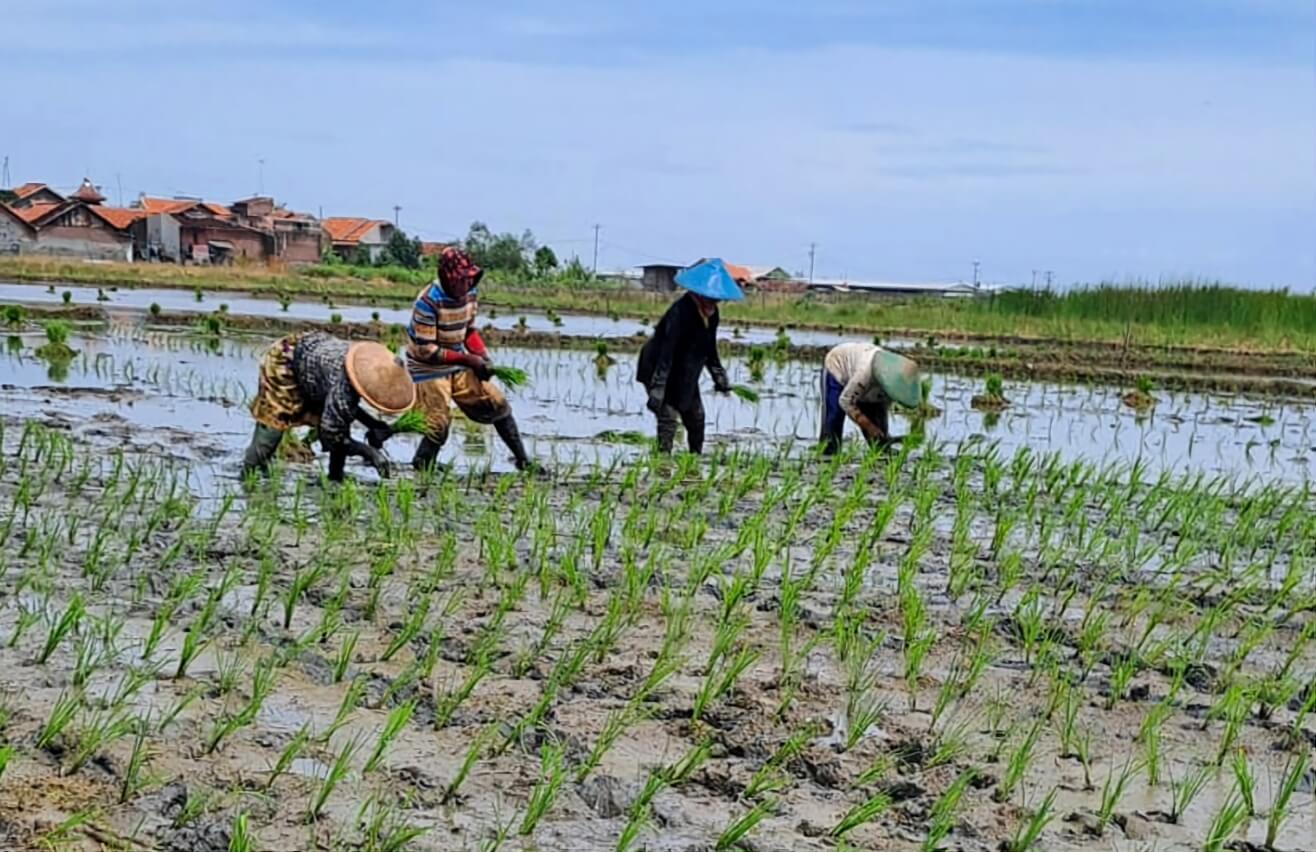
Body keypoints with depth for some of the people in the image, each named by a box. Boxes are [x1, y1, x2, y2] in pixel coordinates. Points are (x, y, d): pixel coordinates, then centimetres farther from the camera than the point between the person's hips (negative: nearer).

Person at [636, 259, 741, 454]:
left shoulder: (711, 313, -3)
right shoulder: (681, 312, -28)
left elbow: (710, 349, 13)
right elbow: (666, 352, -32)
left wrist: (720, 377, 16)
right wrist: (657, 389, -36)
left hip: (685, 375, 9)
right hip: (657, 369, -9)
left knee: (696, 418, 11)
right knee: (668, 416, -16)